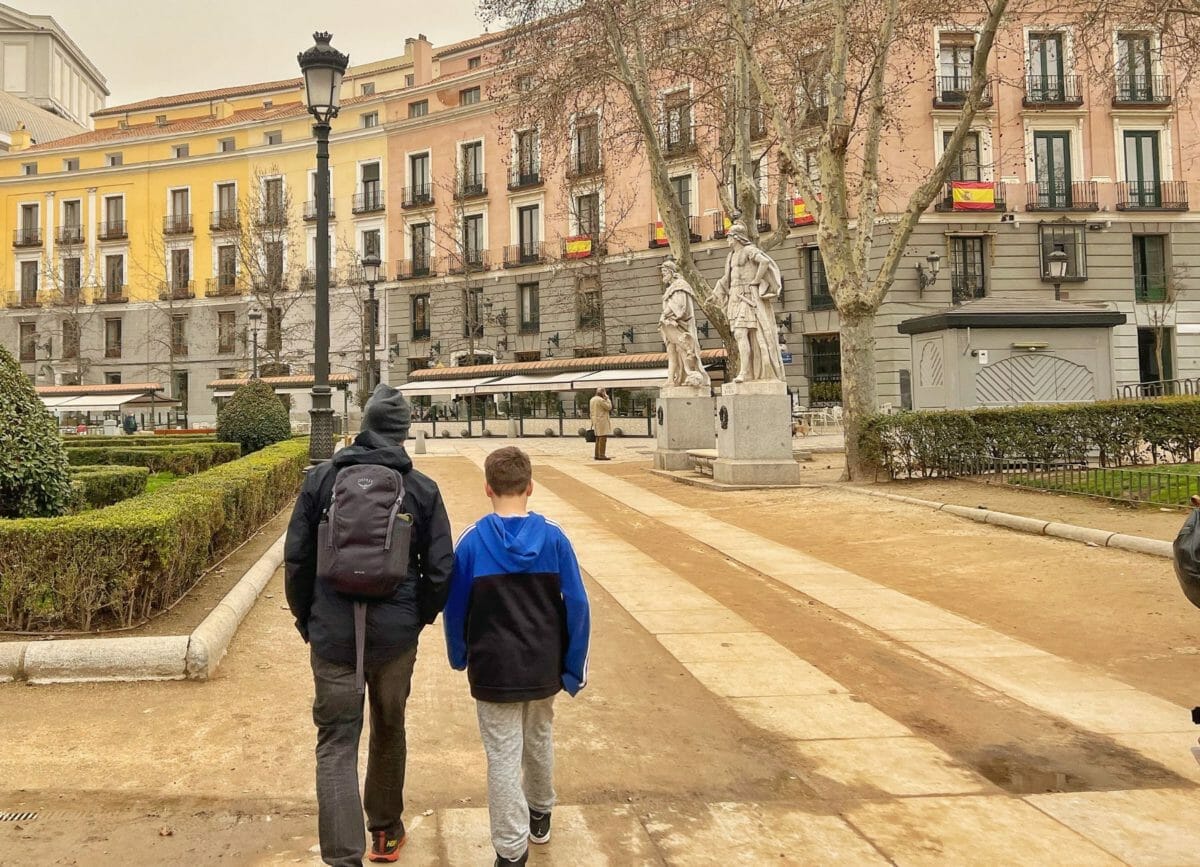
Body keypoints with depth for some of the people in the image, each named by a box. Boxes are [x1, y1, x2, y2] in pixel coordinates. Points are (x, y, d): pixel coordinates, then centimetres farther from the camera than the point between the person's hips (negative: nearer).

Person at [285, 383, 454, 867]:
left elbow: (296, 558, -2)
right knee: (389, 732, 20)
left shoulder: (321, 479, -4)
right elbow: (440, 569, -4)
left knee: (335, 744, 7)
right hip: (396, 635, 1)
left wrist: (306, 619, 11)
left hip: (332, 635, -1)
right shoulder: (423, 488, -5)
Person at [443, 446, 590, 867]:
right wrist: (573, 667, 2)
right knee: (539, 740, 24)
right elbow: (576, 606, -8)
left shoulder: (471, 541, -12)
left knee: (503, 756, 8)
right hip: (544, 667, 3)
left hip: (493, 670, -2)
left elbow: (454, 609, -4)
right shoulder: (554, 537, -10)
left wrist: (459, 658, 13)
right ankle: (540, 813, 45)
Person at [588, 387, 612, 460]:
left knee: (598, 438, 13)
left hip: (596, 421, 10)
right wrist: (607, 399, -4)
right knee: (603, 438, -10)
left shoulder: (592, 400, 15)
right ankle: (601, 455, -13)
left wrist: (593, 421, 21)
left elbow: (591, 412, 18)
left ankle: (596, 455, 14)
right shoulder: (601, 400, -14)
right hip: (602, 421, -10)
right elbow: (609, 407, -10)